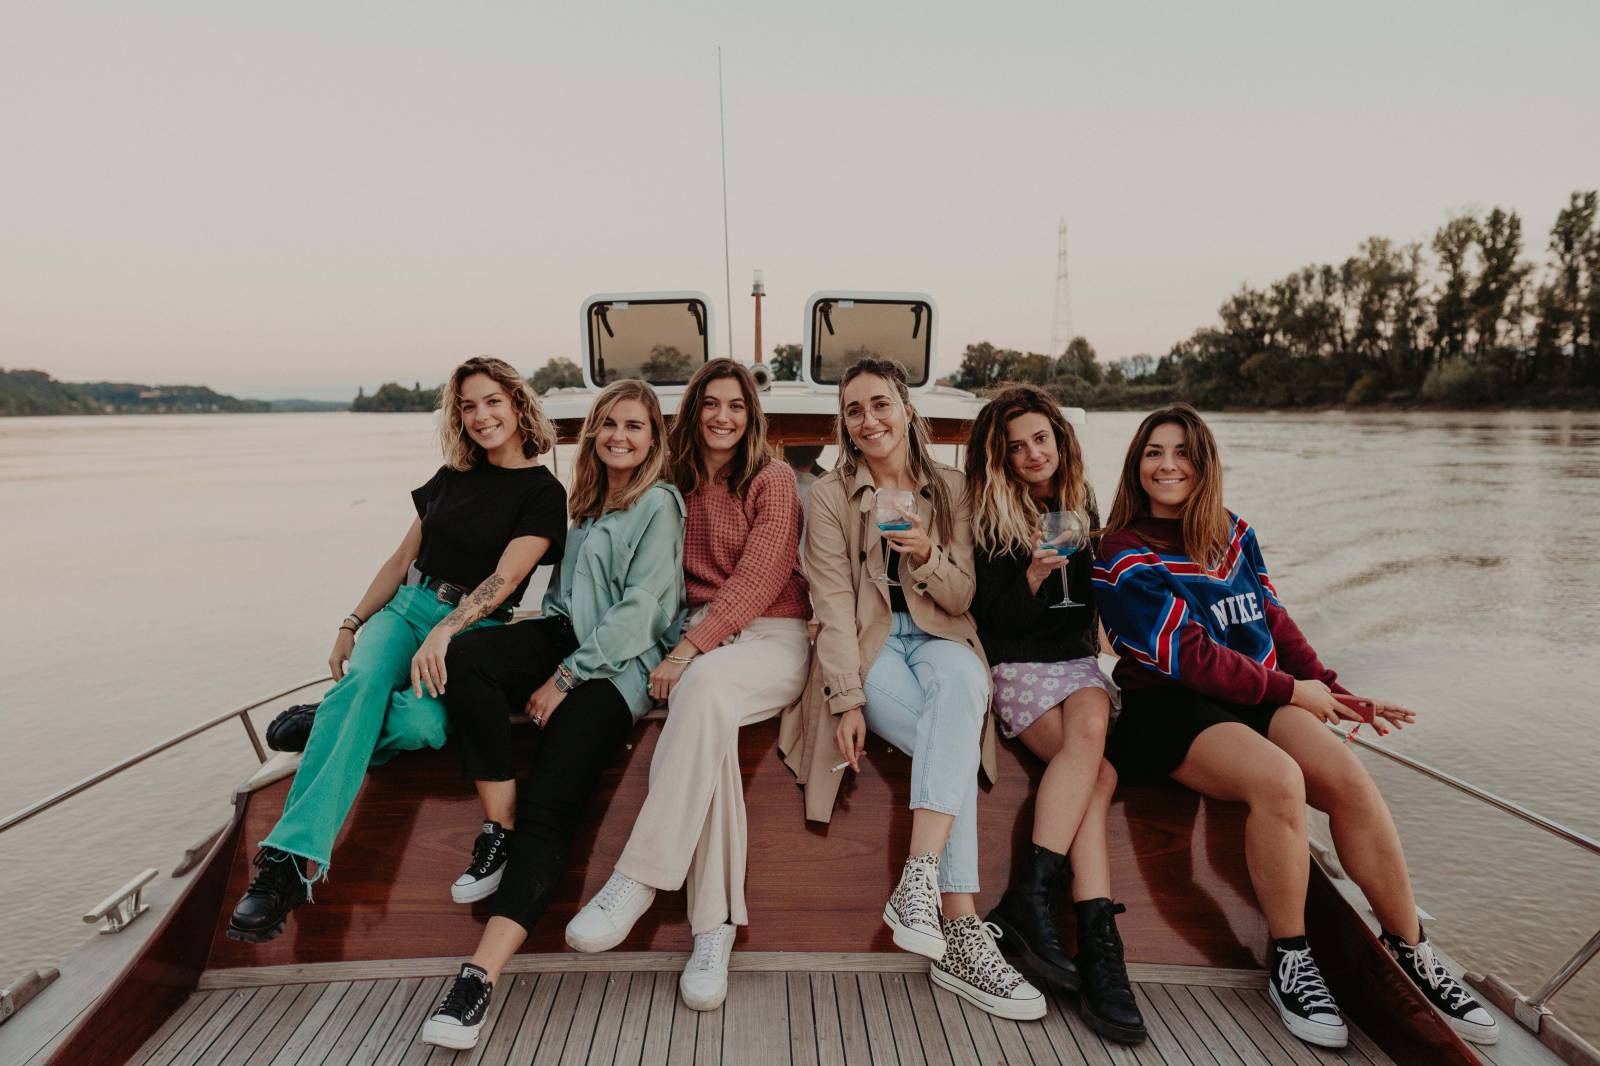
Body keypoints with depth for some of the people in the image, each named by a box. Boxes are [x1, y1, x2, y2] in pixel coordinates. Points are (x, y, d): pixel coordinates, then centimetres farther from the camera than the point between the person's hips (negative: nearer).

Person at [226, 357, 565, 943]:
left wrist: (445, 630, -27)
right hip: (409, 608, 4)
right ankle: (290, 859, -32)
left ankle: (319, 726, -6)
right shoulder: (452, 477, 16)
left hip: (475, 629, -4)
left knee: (421, 723, -35)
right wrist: (351, 623, 13)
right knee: (362, 679, -31)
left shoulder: (543, 493, -1)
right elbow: (403, 558, 20)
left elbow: (505, 578, -14)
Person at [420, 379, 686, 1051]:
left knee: (548, 807, -22)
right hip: (564, 639, 6)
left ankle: (481, 976, -25)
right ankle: (500, 834, -17)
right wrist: (549, 656, 4)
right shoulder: (587, 503, 24)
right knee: (465, 657, -26)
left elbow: (639, 611, -9)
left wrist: (565, 677, -14)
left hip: (619, 664, -6)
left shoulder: (658, 505, 1)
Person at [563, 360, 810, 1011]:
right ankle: (715, 925, -29)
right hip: (702, 637, 3)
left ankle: (636, 882, -32)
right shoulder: (678, 483, 15)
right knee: (707, 715, -33)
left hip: (773, 635, -3)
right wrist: (685, 646, -2)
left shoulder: (772, 480, 1)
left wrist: (689, 651, -20)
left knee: (704, 685, -37)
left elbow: (758, 578, -11)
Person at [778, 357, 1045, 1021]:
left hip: (937, 638, 2)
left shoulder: (951, 489, 10)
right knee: (957, 743, -30)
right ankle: (959, 930, -25)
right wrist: (846, 700, -17)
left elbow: (963, 599, 7)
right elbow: (834, 606, -5)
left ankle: (918, 880, -39)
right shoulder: (830, 497, 4)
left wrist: (927, 555, -15)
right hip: (869, 645, -2)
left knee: (963, 679, -37)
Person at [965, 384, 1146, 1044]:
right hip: (1017, 667, -4)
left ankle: (1030, 898, -30)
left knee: (1089, 731, -29)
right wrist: (1034, 576, -19)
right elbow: (991, 621, -4)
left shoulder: (1081, 507, 15)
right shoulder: (988, 520, 0)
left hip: (1078, 661, 4)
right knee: (1094, 765, -28)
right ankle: (1098, 942, -27)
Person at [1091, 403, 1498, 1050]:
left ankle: (1411, 954, -3)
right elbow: (1187, 656, -12)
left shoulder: (1234, 534, 13)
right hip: (1172, 708, -5)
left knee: (1350, 779, -20)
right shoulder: (1124, 558, -6)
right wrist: (1290, 690, -7)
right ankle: (1290, 964, -13)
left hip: (1260, 696, 5)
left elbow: (1273, 620, 17)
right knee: (1279, 779, -31)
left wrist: (1331, 691, 7)